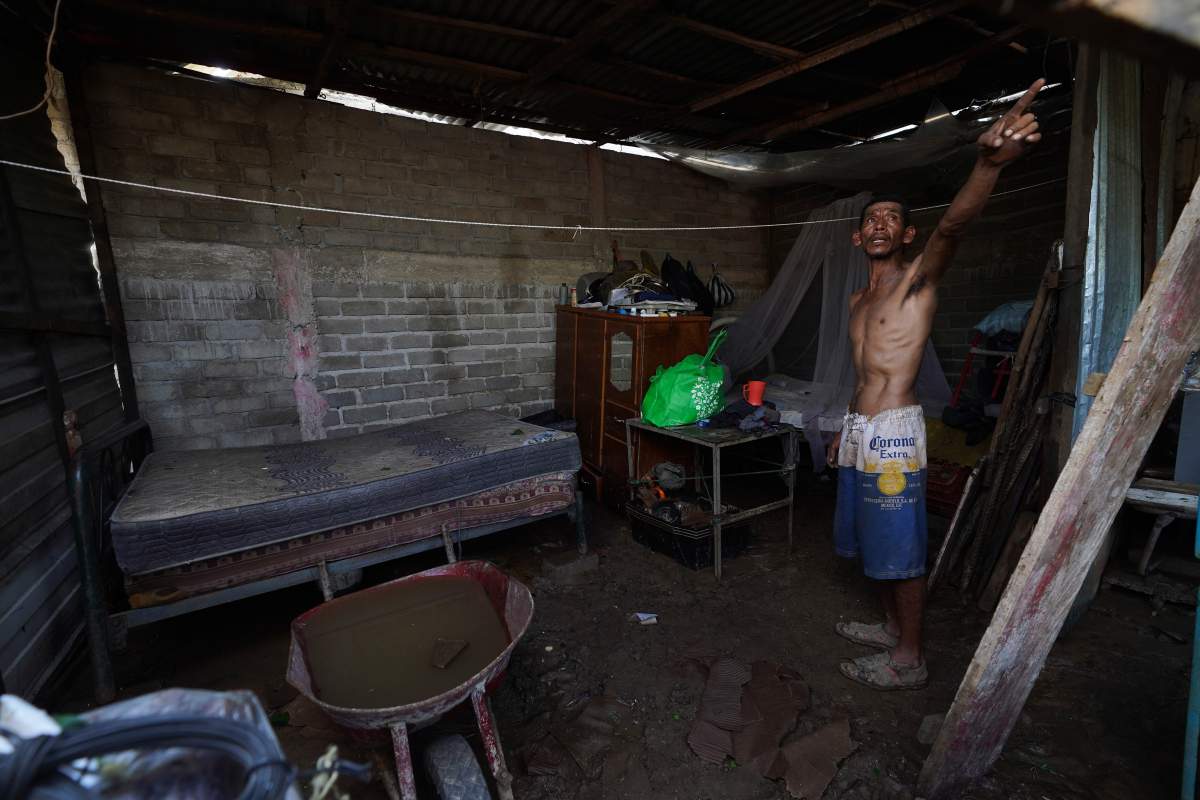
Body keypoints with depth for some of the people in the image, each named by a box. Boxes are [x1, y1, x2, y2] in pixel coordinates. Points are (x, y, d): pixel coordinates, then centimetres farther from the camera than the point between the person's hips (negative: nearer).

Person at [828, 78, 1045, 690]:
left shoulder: (918, 279, -5)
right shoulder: (859, 300, 17)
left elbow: (953, 225, -28)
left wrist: (989, 164, -46)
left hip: (893, 433, -8)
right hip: (860, 430, 8)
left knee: (901, 548, 1)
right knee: (873, 541, 18)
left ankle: (909, 659, 17)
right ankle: (891, 627, 36)